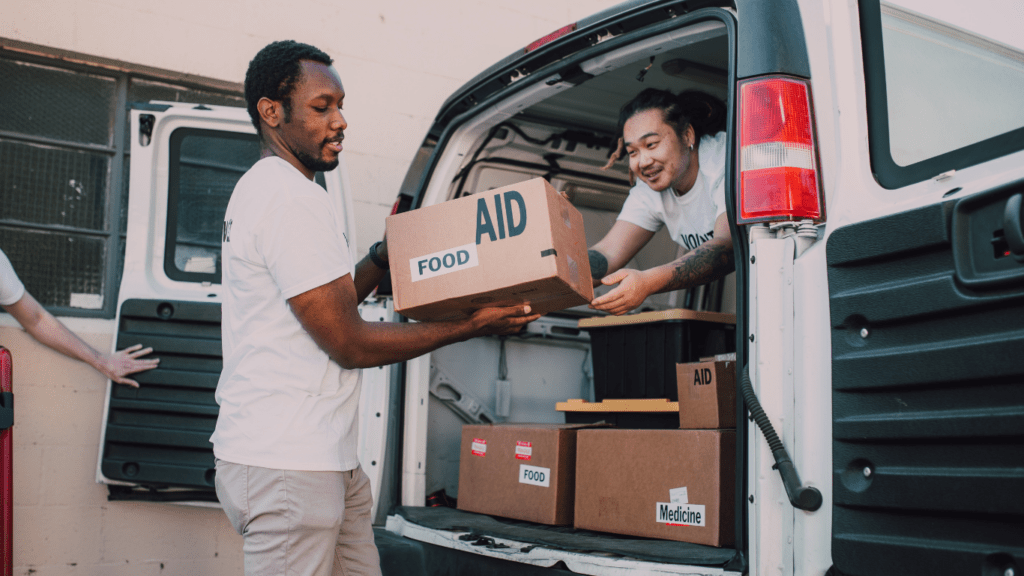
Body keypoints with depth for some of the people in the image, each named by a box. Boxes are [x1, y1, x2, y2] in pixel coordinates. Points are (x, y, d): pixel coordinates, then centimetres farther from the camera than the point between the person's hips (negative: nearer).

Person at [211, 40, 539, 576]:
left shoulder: (259, 190, 19)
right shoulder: (293, 199, -15)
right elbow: (349, 343, -16)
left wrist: (384, 255, 13)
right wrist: (472, 325, -9)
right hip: (285, 466, -10)